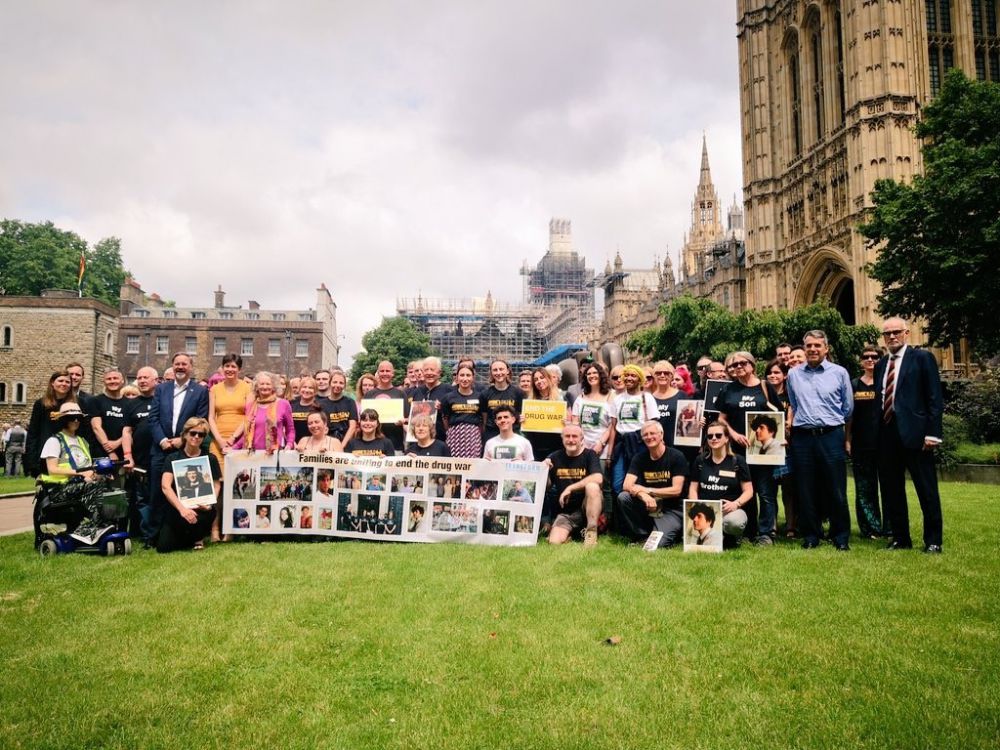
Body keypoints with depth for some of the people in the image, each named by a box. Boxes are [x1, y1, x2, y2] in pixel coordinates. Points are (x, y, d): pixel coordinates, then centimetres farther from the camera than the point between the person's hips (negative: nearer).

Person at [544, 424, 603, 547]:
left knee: (592, 486, -32)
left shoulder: (589, 455, -5)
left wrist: (570, 488, -23)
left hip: (587, 507, -2)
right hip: (565, 512, 2)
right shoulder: (555, 457, 5)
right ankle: (572, 532, 12)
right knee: (554, 542, -21)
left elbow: (598, 478, -23)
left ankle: (591, 532, -20)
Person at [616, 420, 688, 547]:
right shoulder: (639, 457, 2)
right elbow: (627, 485, -10)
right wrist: (644, 496, -31)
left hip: (671, 509, -4)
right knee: (623, 497, -22)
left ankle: (673, 531, 9)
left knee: (659, 543, -27)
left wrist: (647, 490, -18)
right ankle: (642, 534, -5)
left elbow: (676, 490, -13)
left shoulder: (677, 457, -8)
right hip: (648, 505, 4)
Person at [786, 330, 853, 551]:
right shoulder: (793, 374, 8)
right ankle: (810, 537, 16)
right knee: (806, 491, 6)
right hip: (802, 437, 2)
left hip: (831, 436, -2)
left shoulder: (839, 373, 2)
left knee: (836, 490, 2)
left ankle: (841, 537, 14)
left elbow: (848, 407, 10)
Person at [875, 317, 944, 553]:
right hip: (886, 434, 6)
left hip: (914, 432, -6)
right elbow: (880, 399, 13)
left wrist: (932, 432, -13)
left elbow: (934, 397, -6)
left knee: (927, 490, 2)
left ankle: (933, 541, 14)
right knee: (891, 490, 11)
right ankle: (900, 538, 22)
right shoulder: (881, 364, 15)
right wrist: (877, 434, 5)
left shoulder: (922, 357, -1)